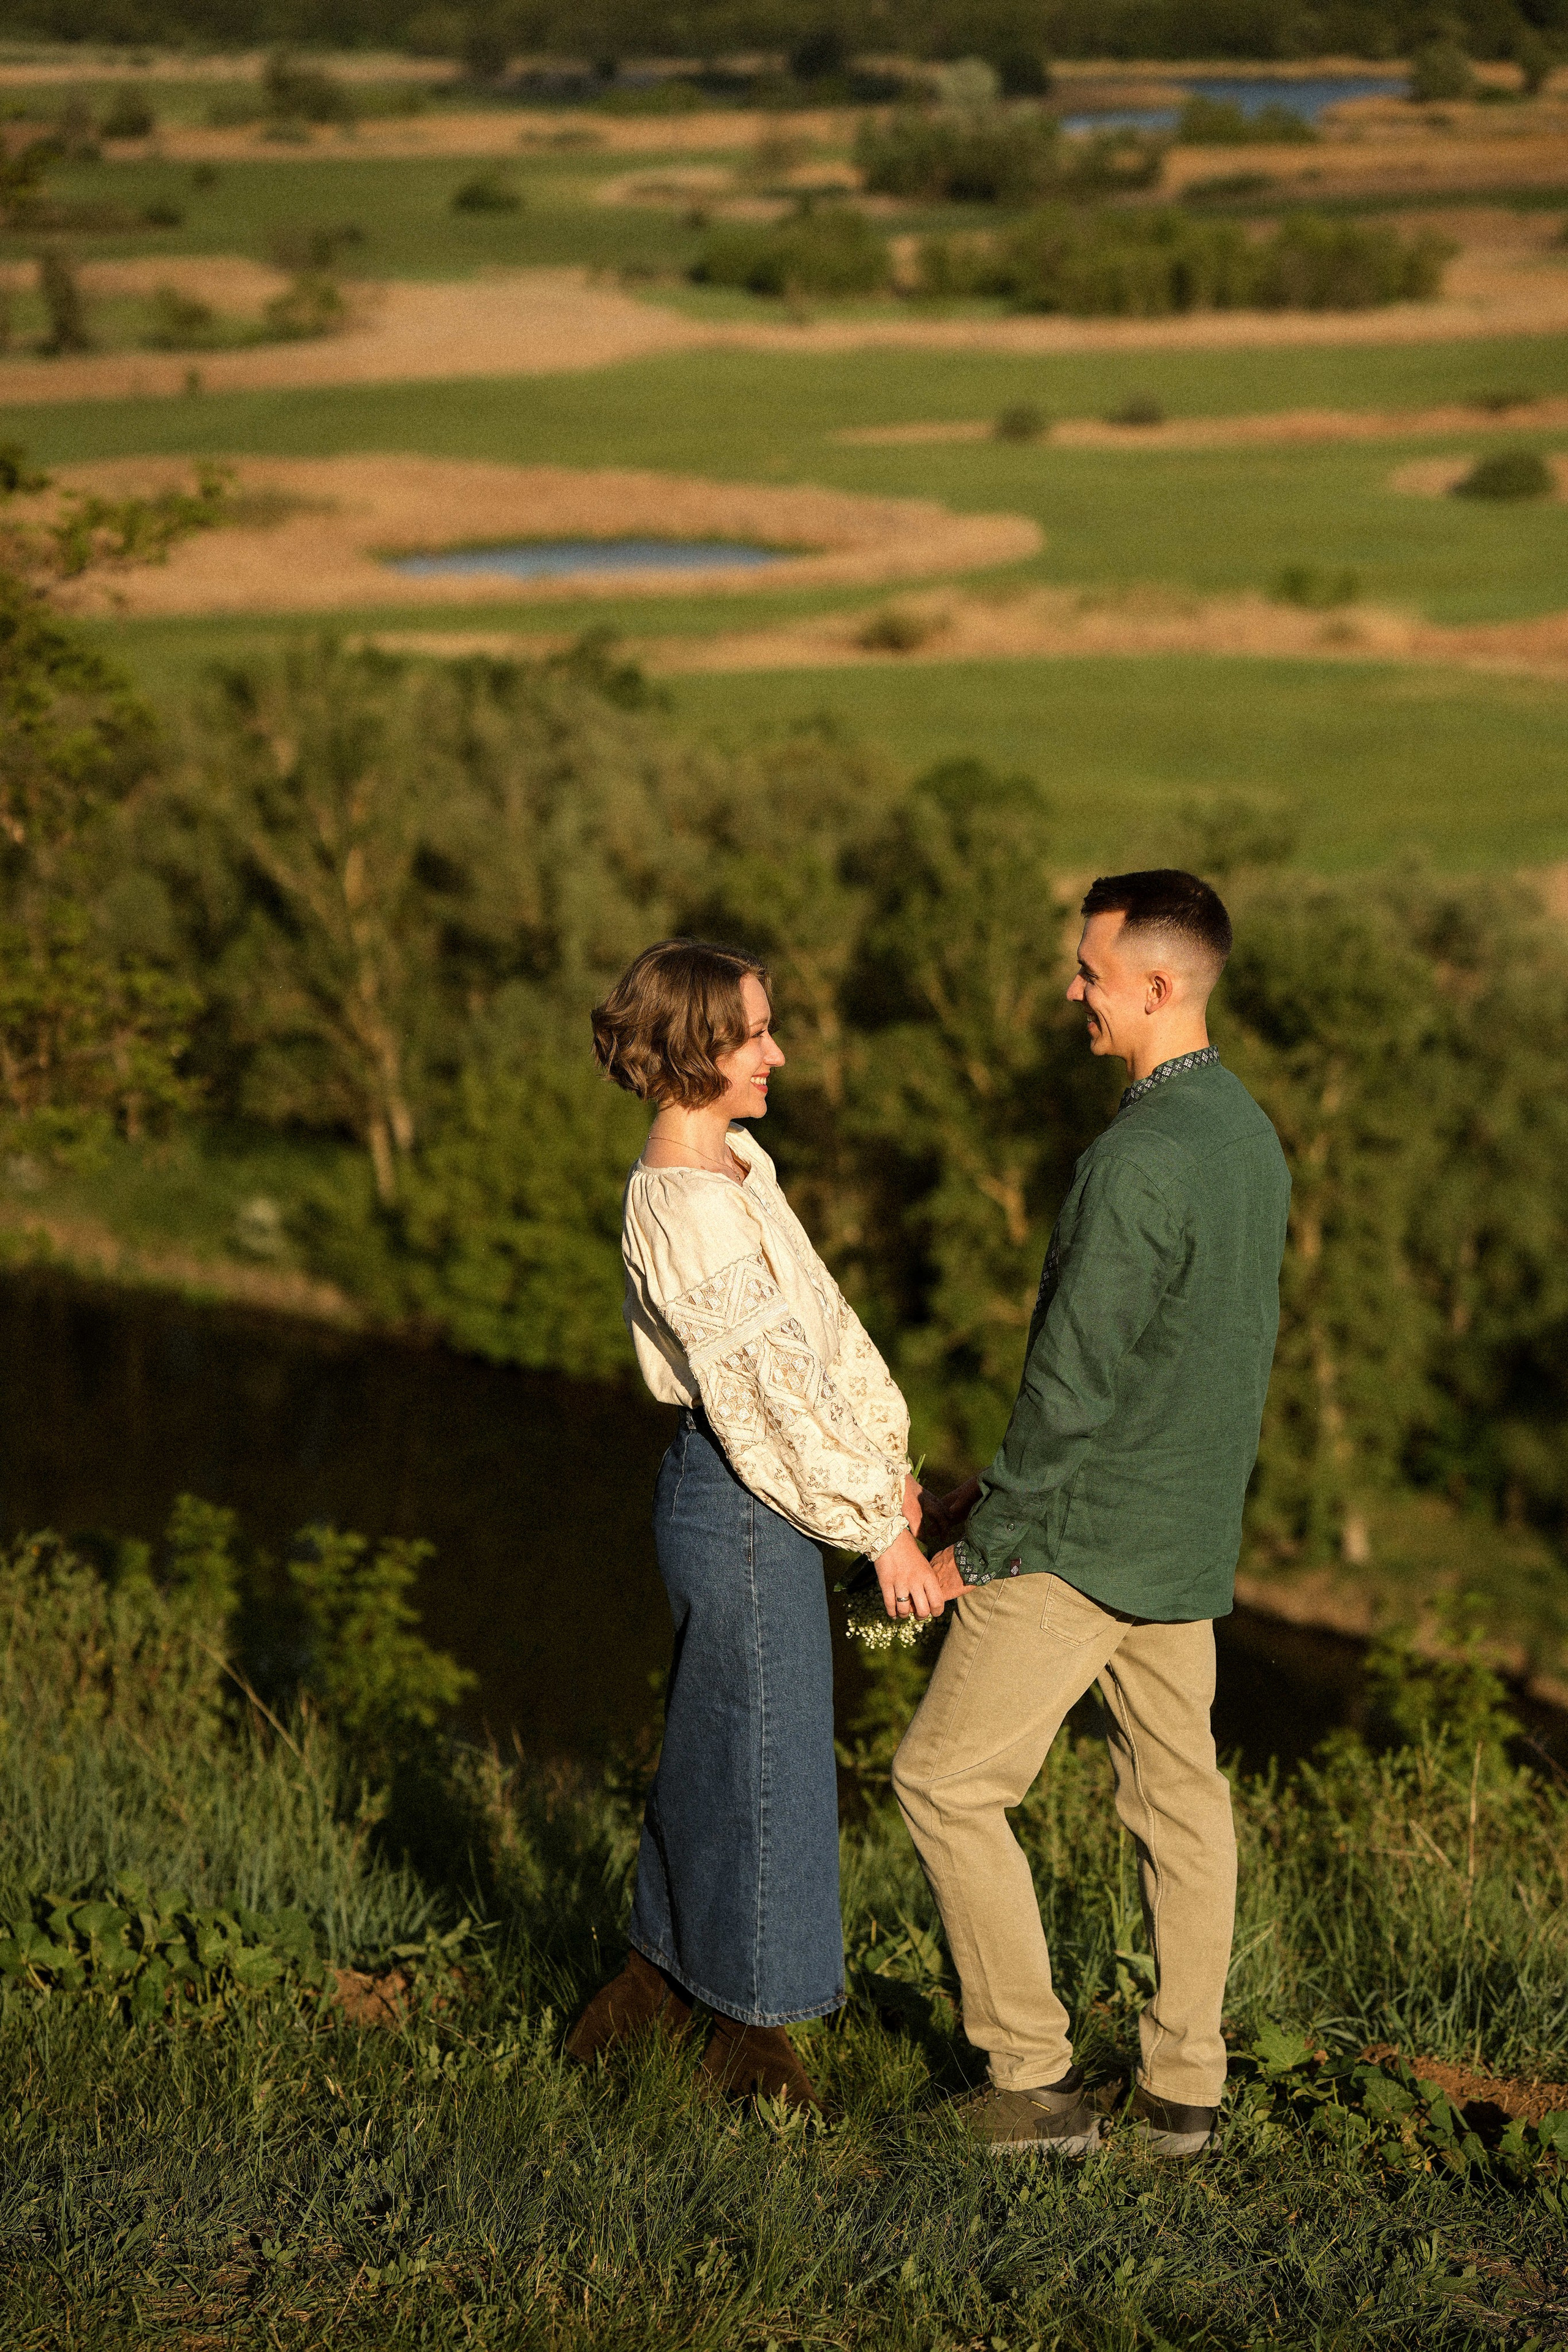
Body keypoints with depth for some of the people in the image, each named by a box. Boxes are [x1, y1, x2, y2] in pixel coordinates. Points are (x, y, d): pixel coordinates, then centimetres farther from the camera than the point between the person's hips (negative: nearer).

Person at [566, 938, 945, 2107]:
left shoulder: (736, 1164, 8)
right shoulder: (684, 1211, -23)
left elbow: (825, 1319, 12)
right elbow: (769, 1389, -24)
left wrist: (886, 1456, 6)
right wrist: (879, 1529, -20)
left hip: (740, 1494, 9)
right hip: (739, 1500, -9)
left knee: (710, 1743, 21)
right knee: (766, 1756, 4)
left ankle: (664, 1968, 36)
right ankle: (752, 2026, 19)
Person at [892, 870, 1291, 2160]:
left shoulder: (1138, 1162, -24)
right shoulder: (1251, 1134, 5)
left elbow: (1074, 1384, -22)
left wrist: (980, 1547, -12)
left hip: (1084, 1541, -9)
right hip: (1193, 1532, 9)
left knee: (947, 1779, 2)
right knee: (1179, 1792, 15)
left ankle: (1039, 2078, 6)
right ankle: (1186, 2087, 22)